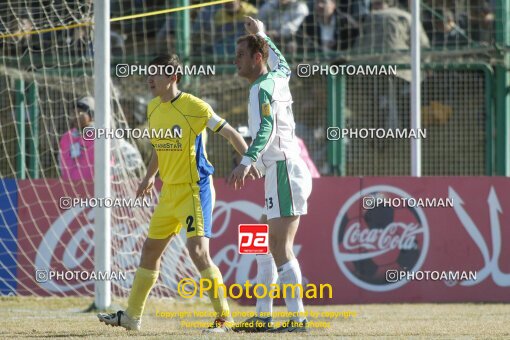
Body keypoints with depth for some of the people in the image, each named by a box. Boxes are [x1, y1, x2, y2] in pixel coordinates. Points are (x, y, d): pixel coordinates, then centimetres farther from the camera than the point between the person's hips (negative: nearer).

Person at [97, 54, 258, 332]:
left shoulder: (194, 106, -14)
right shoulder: (153, 108, 8)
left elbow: (229, 133, -11)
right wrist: (150, 176, 22)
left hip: (195, 189, -8)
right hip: (169, 192, 8)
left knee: (198, 251, -19)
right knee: (150, 249, 13)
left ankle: (225, 317, -12)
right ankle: (131, 316, 24)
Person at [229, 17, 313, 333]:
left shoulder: (262, 89, -12)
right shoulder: (278, 78, 15)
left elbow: (266, 129, -28)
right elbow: (283, 64, 41)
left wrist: (247, 162, -41)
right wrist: (262, 35, 53)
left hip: (284, 170, -10)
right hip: (280, 173, 10)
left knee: (280, 247, -15)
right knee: (266, 247, 12)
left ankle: (298, 317, -20)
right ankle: (263, 316, 14)